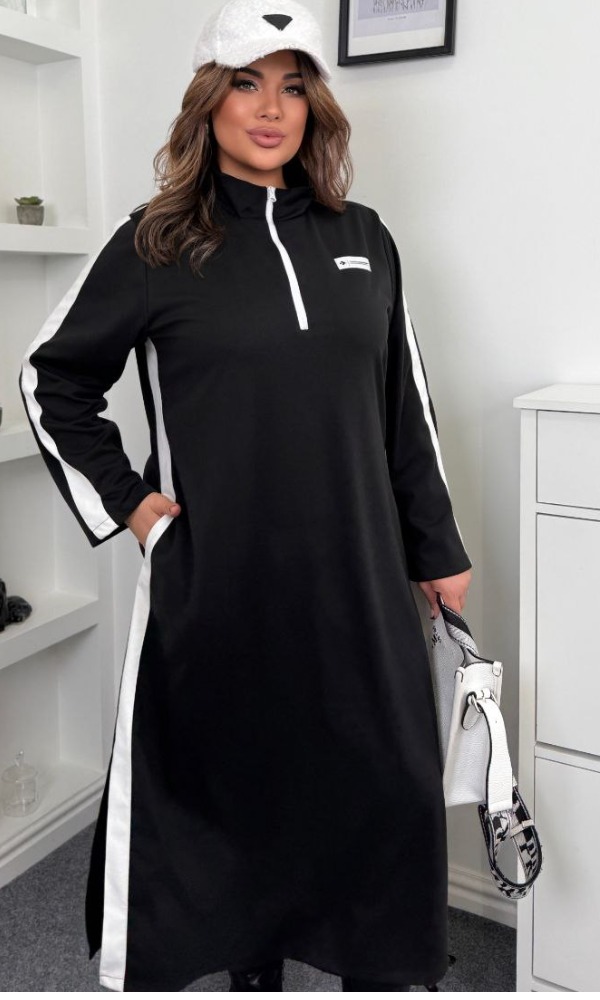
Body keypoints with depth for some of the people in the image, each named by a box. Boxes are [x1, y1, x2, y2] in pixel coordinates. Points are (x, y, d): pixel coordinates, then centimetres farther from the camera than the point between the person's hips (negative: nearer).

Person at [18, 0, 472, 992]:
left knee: (386, 788, 7)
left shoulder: (362, 239, 8)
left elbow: (405, 407, 11)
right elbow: (53, 378, 8)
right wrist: (121, 500, 0)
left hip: (353, 576, 3)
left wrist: (438, 551, 11)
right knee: (232, 780, 11)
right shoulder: (157, 246, -1)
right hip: (214, 580, -2)